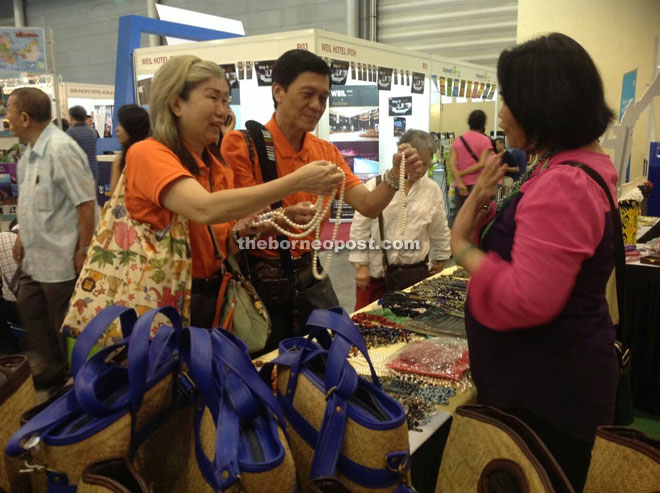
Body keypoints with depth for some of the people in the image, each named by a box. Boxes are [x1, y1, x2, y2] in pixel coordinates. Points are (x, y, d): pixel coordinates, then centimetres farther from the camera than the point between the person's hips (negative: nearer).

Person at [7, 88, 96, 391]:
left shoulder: (60, 149, -22)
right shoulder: (31, 150, 7)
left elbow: (85, 204, -23)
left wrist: (83, 251, -21)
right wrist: (22, 237, 20)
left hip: (61, 259, -10)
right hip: (35, 257, 10)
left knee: (66, 327, 6)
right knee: (29, 310, 23)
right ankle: (50, 371, 41)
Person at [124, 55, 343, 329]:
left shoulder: (219, 170, 5)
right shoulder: (147, 153, -16)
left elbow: (219, 243, 11)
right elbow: (204, 209, -34)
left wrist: (243, 232, -12)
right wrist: (296, 180, -34)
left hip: (213, 296, 7)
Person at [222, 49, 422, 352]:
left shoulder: (327, 153, 5)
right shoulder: (241, 144, -14)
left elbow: (368, 206, 0)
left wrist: (395, 175, -18)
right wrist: (283, 220, -37)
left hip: (309, 273, 6)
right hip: (260, 279, -5)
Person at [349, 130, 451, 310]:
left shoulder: (433, 190, 2)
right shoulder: (376, 185, -6)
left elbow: (440, 232, 12)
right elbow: (360, 227, -4)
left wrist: (439, 261, 17)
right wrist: (361, 265, -5)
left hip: (415, 272, 2)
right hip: (376, 271, -2)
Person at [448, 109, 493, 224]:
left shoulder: (458, 140, 7)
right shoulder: (485, 140, -3)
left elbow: (452, 164, -5)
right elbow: (482, 164, -12)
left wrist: (459, 182, -12)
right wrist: (461, 173, -8)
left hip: (460, 184, 4)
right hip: (477, 184, -3)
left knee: (456, 212, 12)